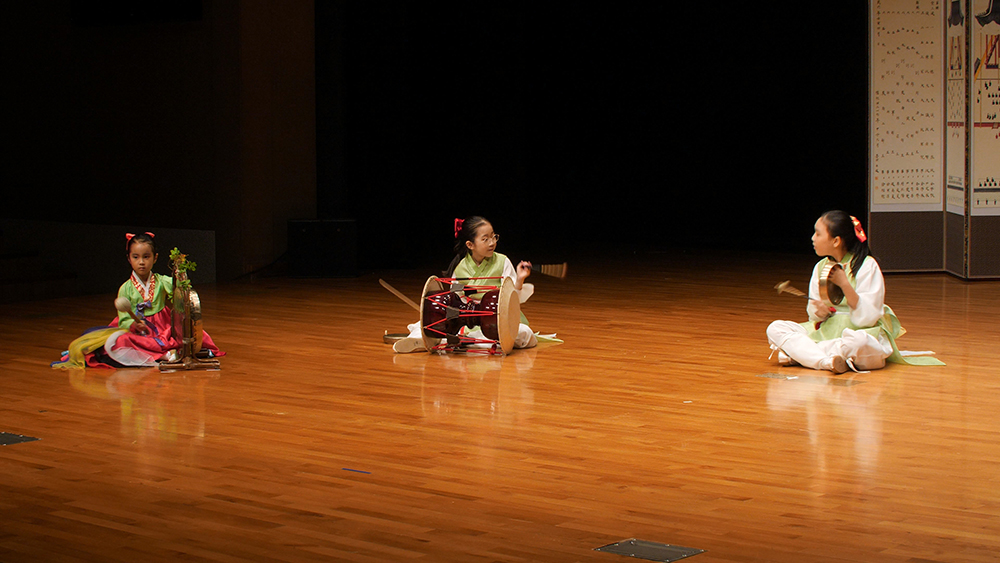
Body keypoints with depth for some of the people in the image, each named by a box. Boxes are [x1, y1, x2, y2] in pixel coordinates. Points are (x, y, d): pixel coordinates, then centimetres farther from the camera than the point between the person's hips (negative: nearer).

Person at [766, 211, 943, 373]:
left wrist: (844, 284, -25)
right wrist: (820, 312, -15)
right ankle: (826, 361, -30)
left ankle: (798, 353, -24)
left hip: (860, 331, -6)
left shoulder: (867, 266, -10)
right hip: (825, 330, 6)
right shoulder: (821, 267, 9)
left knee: (857, 342, -43)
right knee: (775, 328, -14)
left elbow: (867, 317, -17)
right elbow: (814, 313, 10)